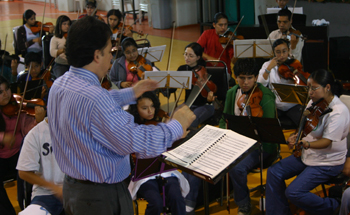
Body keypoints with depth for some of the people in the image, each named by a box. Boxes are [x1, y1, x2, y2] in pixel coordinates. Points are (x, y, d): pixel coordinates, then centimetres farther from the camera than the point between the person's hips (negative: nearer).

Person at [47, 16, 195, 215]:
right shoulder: (93, 97, -30)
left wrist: (131, 93, 24)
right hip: (102, 198, -9)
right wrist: (177, 125, -14)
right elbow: (142, 144, -29)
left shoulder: (59, 85, -1)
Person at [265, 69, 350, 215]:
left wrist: (307, 144, -46)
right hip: (308, 154, 9)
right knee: (274, 172, -1)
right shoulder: (314, 103, 2)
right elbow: (304, 126, 10)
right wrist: (295, 137, -12)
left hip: (328, 163, -8)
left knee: (294, 192, -18)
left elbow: (326, 142, -27)